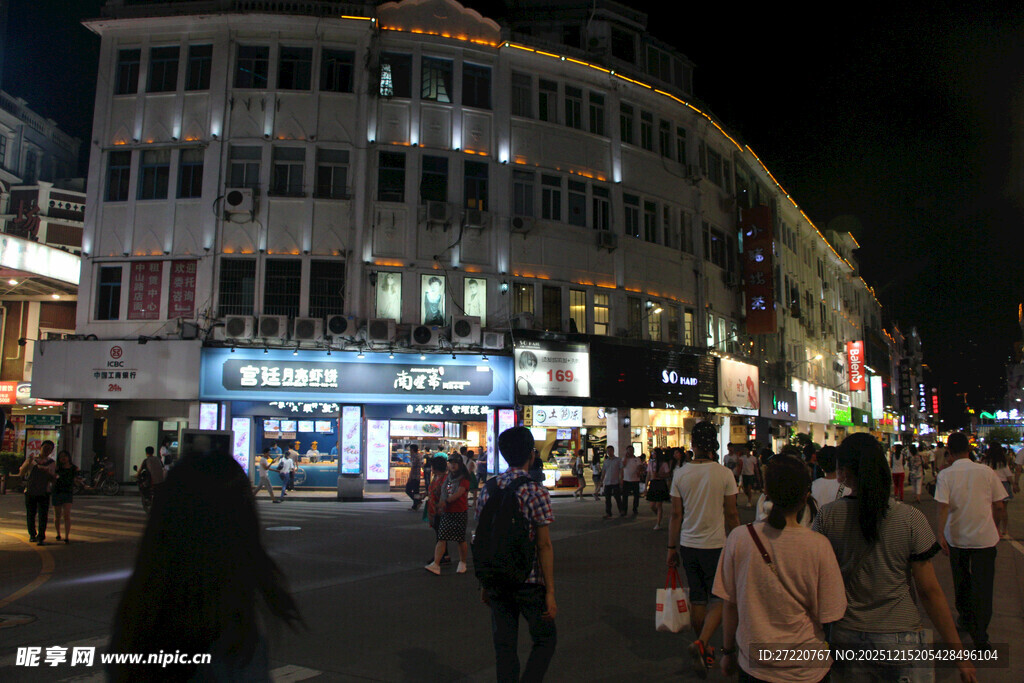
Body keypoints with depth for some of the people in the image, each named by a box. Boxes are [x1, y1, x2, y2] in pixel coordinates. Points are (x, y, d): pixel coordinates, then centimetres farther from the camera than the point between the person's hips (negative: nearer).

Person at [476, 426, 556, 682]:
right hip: (529, 582, -4)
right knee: (545, 639, 13)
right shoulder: (536, 491, -13)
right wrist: (550, 593, -9)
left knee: (504, 646, 14)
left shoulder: (487, 489, 2)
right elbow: (544, 545, -14)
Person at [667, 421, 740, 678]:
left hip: (688, 545, 3)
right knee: (719, 599, 9)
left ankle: (704, 651, 26)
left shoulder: (680, 474, -3)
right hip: (716, 544, -3)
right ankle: (701, 643, -11)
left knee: (697, 600, 15)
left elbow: (676, 515, 1)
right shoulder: (725, 474, -10)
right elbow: (732, 515, -5)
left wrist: (672, 547, 9)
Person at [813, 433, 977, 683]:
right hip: (900, 639, -1)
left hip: (846, 636, 1)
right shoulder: (911, 519, -12)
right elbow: (929, 591, -9)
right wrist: (959, 654, 1)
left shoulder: (826, 517, -10)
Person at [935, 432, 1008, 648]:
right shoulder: (986, 471, -6)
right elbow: (999, 506, -1)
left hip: (956, 537, 0)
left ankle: (966, 618, 37)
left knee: (961, 582, 19)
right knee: (983, 586, 3)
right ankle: (980, 635, 0)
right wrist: (996, 528, 15)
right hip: (985, 537, 0)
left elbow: (943, 507, -17)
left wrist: (941, 534, -14)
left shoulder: (945, 475, -9)